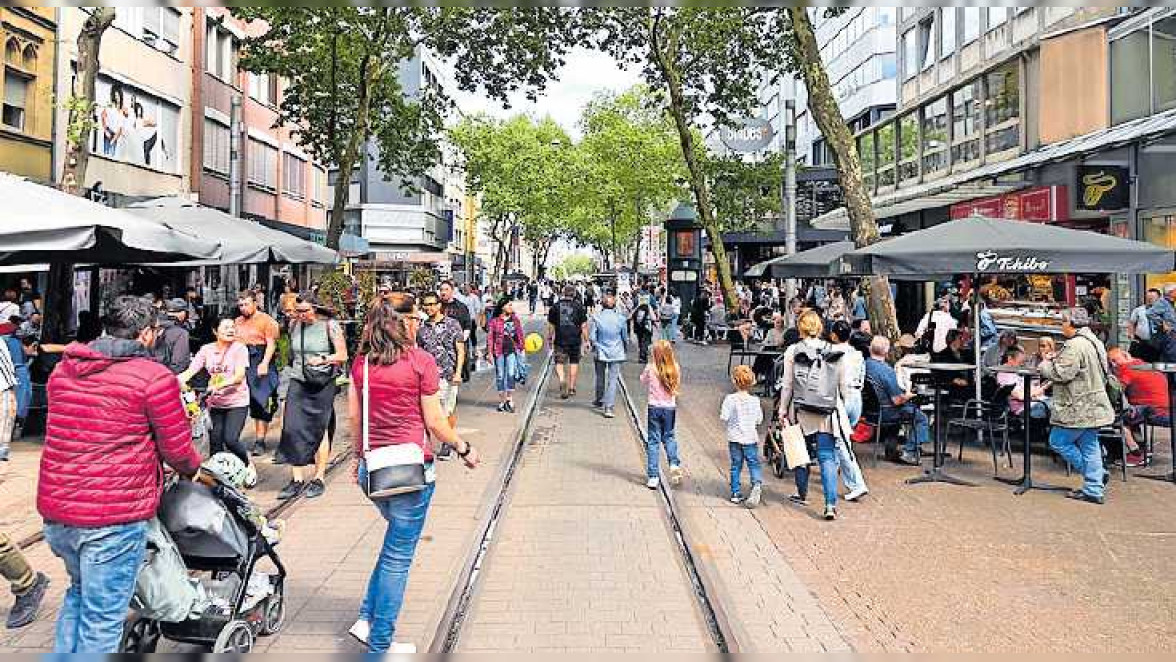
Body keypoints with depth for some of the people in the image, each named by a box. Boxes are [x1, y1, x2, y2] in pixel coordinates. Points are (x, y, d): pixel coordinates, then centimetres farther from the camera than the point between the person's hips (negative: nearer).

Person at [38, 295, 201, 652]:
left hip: (54, 509, 7)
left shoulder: (63, 369, 9)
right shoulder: (154, 377, -12)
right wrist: (194, 469, 14)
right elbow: (177, 450, -7)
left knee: (78, 592, 29)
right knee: (101, 621, 4)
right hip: (114, 517, -7)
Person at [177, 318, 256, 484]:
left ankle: (249, 465, 10)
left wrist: (218, 385, -34)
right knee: (215, 442, 4)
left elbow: (239, 376, -18)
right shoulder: (207, 349, 3)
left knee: (230, 439, -16)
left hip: (237, 403, -4)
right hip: (215, 403, 4)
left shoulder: (240, 349, -8)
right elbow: (191, 370, -5)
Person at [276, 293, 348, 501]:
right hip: (298, 382, 4)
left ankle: (319, 479, 14)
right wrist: (293, 369, 17)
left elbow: (342, 355, -4)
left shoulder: (330, 326, -4)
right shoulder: (295, 326, 10)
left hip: (323, 383, -4)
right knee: (292, 428, -7)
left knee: (319, 431, 3)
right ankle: (297, 480, 0)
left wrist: (322, 360, -17)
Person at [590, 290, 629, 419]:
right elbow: (625, 337, 3)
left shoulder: (596, 317, -12)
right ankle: (608, 407, -8)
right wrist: (624, 347, 23)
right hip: (616, 353, -1)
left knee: (600, 378, 19)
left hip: (601, 352, 1)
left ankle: (600, 400, 38)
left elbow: (592, 337, -8)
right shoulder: (621, 318, -9)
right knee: (613, 379, 1)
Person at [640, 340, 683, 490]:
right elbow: (677, 388, 5)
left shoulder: (650, 369, -13)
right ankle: (674, 464, 4)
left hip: (654, 408, -2)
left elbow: (643, 380, 6)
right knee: (669, 437, 22)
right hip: (670, 408, 2)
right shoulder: (675, 369, -7)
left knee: (653, 441, 5)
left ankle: (653, 477, 6)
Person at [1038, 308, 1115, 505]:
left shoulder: (1075, 346, -20)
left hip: (1079, 408, -10)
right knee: (1089, 445, 11)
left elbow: (1063, 374, -23)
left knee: (1058, 441, 1)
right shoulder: (1094, 341, 14)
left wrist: (1045, 366, -5)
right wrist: (1057, 359, 11)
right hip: (1092, 406, 10)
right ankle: (1094, 490, 14)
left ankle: (1097, 474, 7)